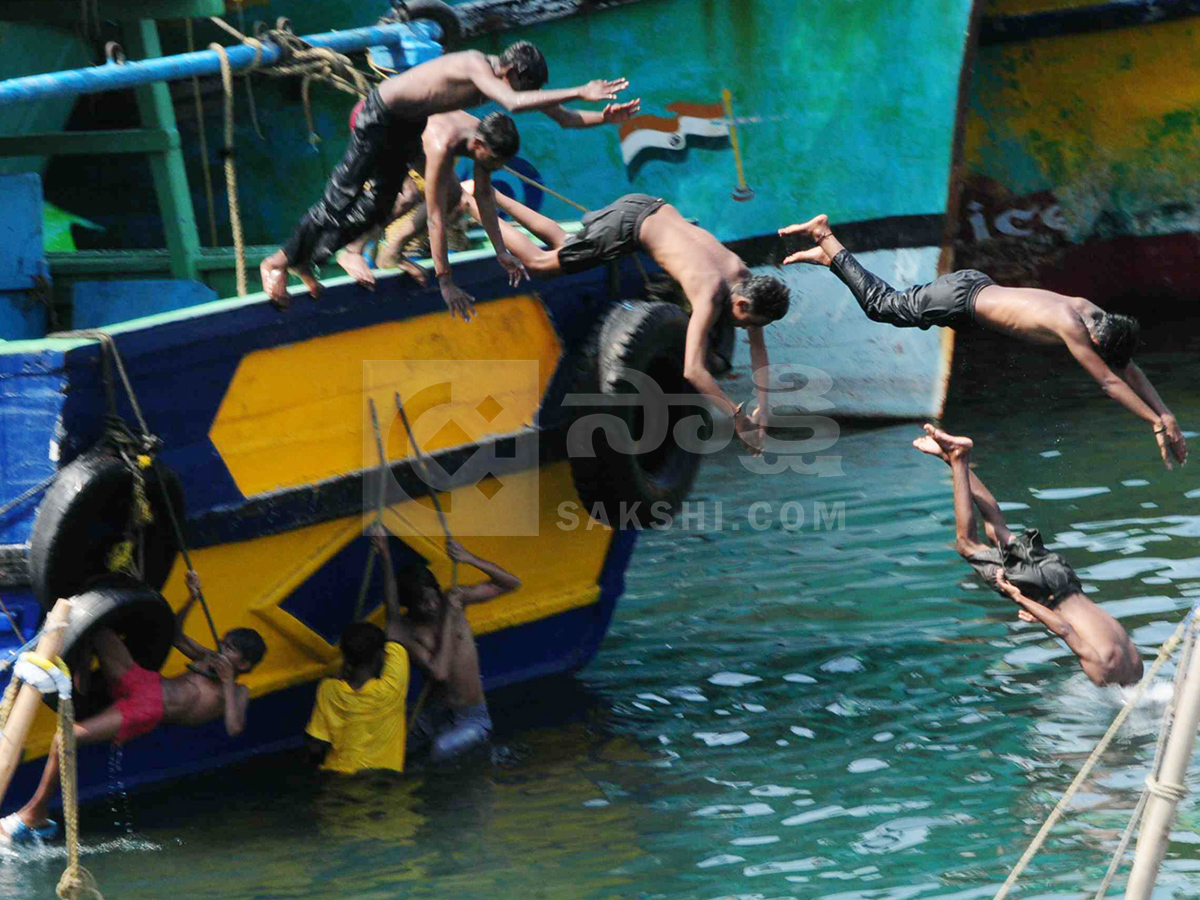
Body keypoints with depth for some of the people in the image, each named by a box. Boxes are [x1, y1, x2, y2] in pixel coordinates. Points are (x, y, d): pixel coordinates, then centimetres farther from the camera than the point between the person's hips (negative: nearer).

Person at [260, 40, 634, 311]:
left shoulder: (508, 75, -8)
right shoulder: (476, 66, -35)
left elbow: (562, 117, -2)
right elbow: (513, 103, -53)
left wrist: (605, 116, -18)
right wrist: (580, 92, -52)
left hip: (409, 122, 9)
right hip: (382, 115, -9)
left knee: (379, 204, 11)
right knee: (343, 196, -4)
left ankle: (305, 261, 22)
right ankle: (278, 262, 8)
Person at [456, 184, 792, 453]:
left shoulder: (745, 278, -14)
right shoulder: (711, 297, -35)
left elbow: (758, 346, -1)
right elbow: (693, 370, -42)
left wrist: (762, 409, -6)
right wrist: (737, 417, -42)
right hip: (631, 225, -7)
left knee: (562, 244, 27)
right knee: (539, 262, 6)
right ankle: (471, 204, 20)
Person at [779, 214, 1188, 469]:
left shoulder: (1092, 313, -7)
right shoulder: (1071, 327, -31)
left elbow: (1130, 369, 1)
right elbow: (1110, 381, -31)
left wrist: (1167, 416, -4)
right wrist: (1157, 423, -29)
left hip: (977, 286, 8)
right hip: (960, 300, -8)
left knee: (886, 303, 22)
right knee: (879, 304, 8)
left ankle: (829, 250, 28)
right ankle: (827, 241, 17)